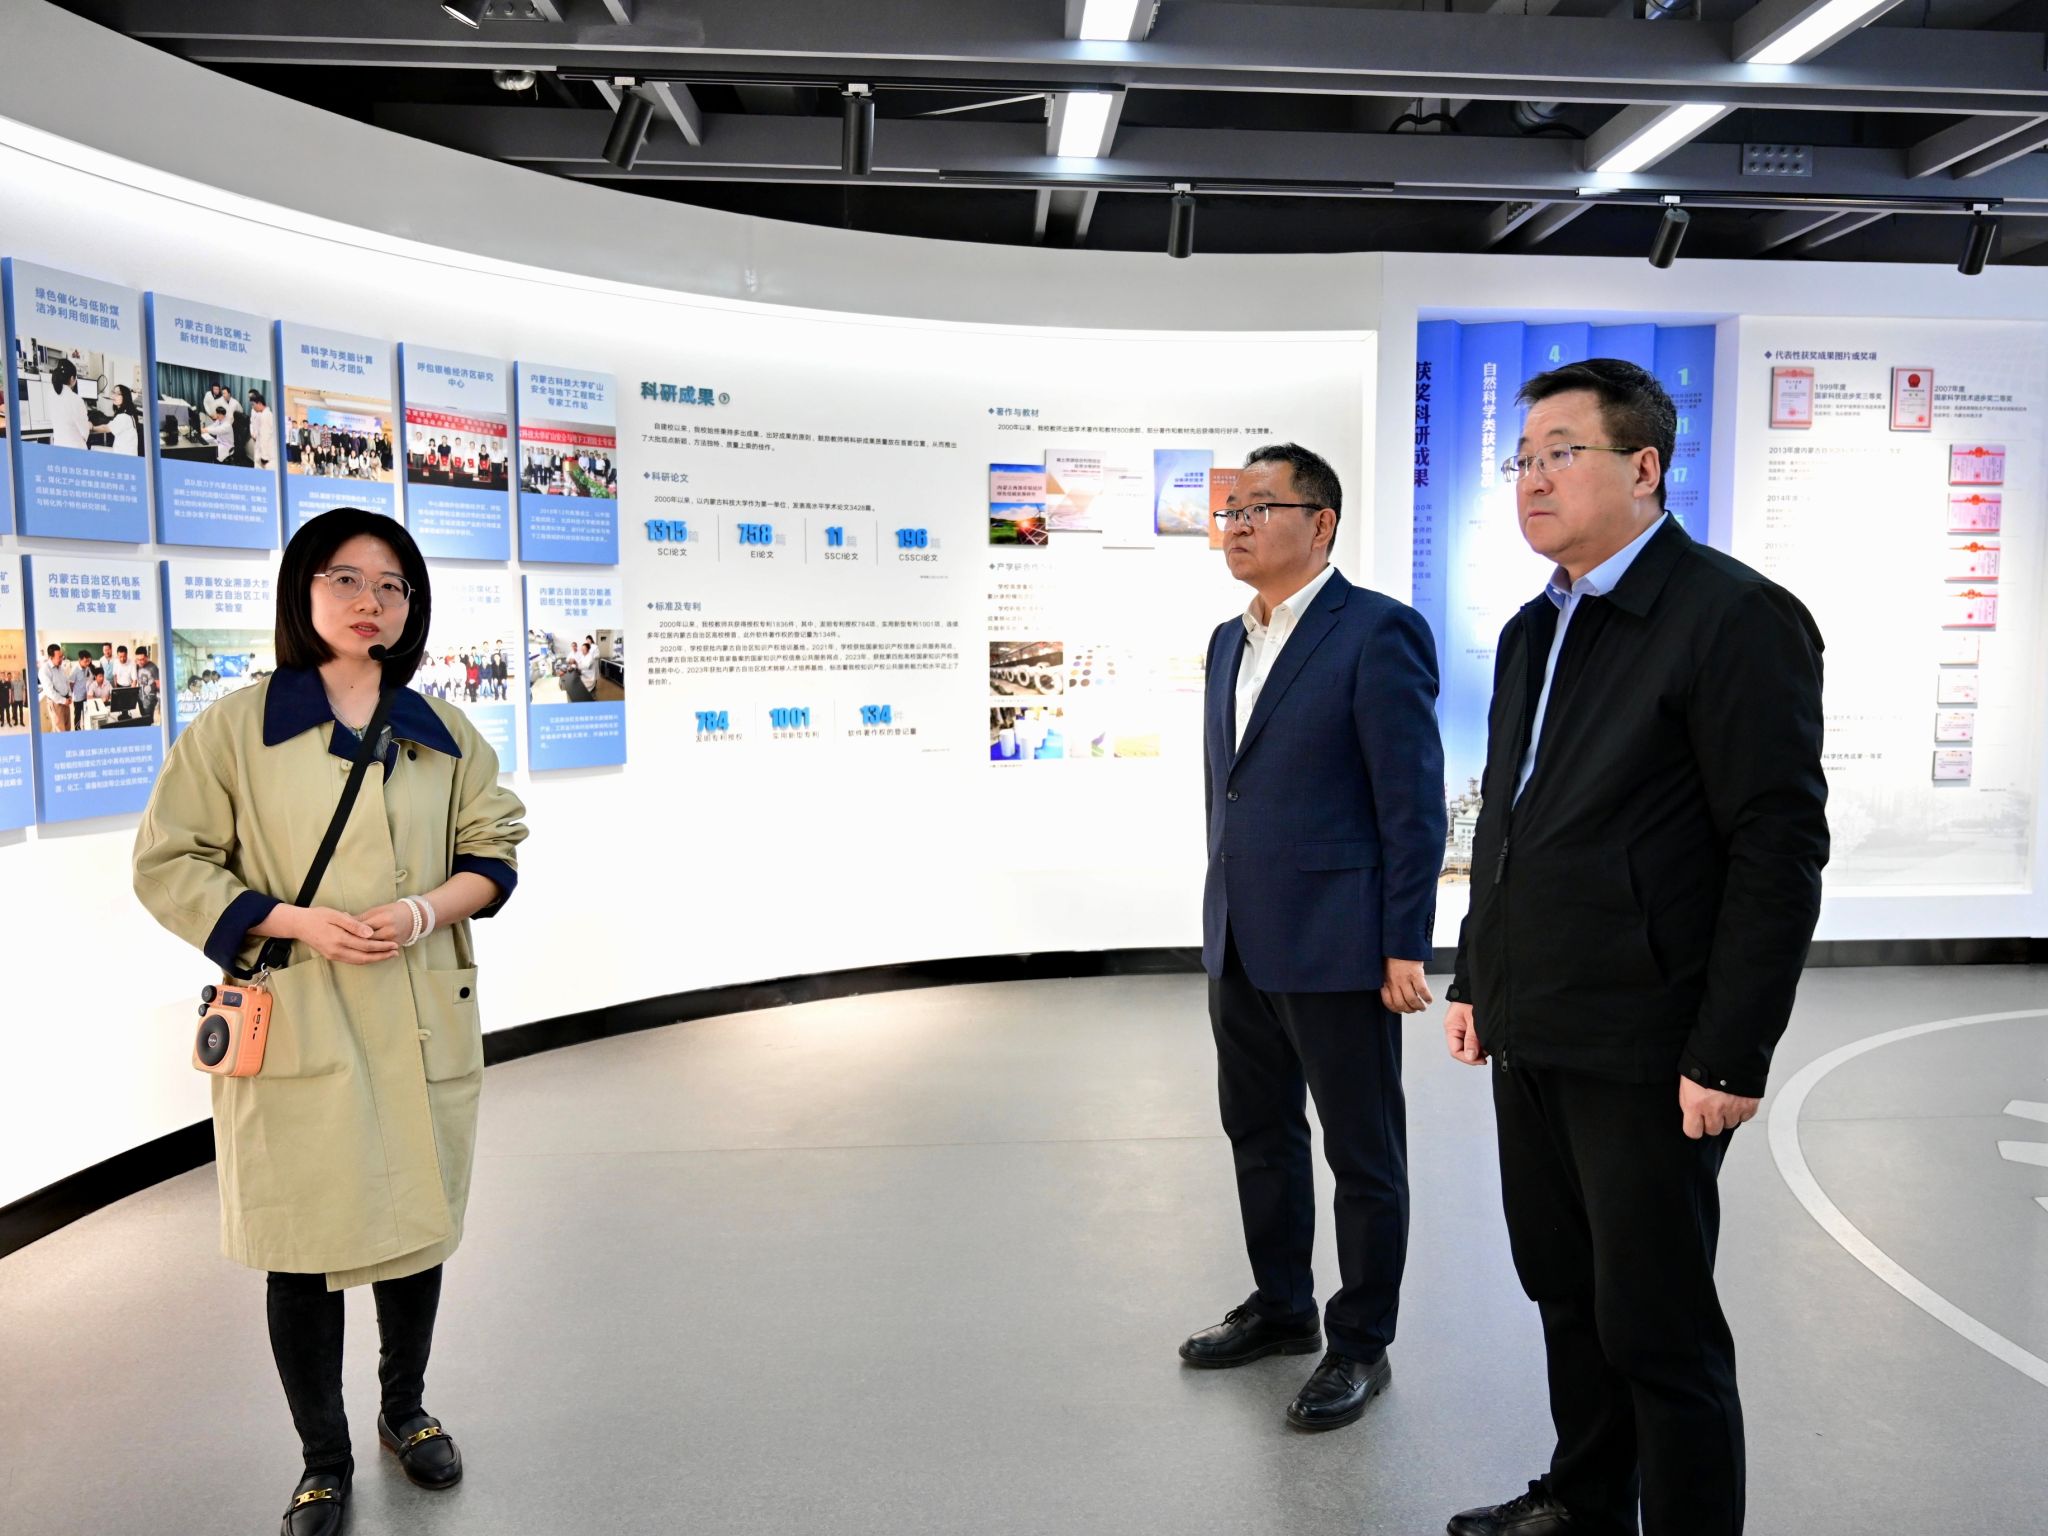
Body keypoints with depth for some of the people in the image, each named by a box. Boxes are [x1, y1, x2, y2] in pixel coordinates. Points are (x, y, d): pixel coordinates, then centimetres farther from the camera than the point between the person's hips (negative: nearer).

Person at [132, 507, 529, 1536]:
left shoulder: (442, 732, 6)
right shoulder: (236, 728, -2)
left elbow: (494, 848, 10)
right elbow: (169, 863, 0)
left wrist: (427, 911, -10)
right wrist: (296, 921, -14)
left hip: (421, 1017, 3)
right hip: (295, 1019, -3)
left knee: (417, 1223, 15)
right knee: (306, 1246, 6)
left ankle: (406, 1412, 40)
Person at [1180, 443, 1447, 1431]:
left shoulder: (1376, 632, -12)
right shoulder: (1230, 641, 13)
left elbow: (1413, 802, -14)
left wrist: (1404, 947, -16)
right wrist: (1224, 918, 16)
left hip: (1336, 946, -8)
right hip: (1240, 943, 8)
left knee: (1363, 1156, 8)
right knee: (1258, 1134, 19)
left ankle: (1360, 1345, 25)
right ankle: (1281, 1306, 38)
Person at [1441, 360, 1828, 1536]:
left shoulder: (1734, 616, -11)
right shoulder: (1534, 630, 13)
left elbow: (1782, 848, -16)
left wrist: (1732, 1054, -17)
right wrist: (1477, 980, 15)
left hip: (1642, 1052, -8)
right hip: (1531, 1039, 8)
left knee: (1658, 1330, 4)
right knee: (1566, 1295, 20)